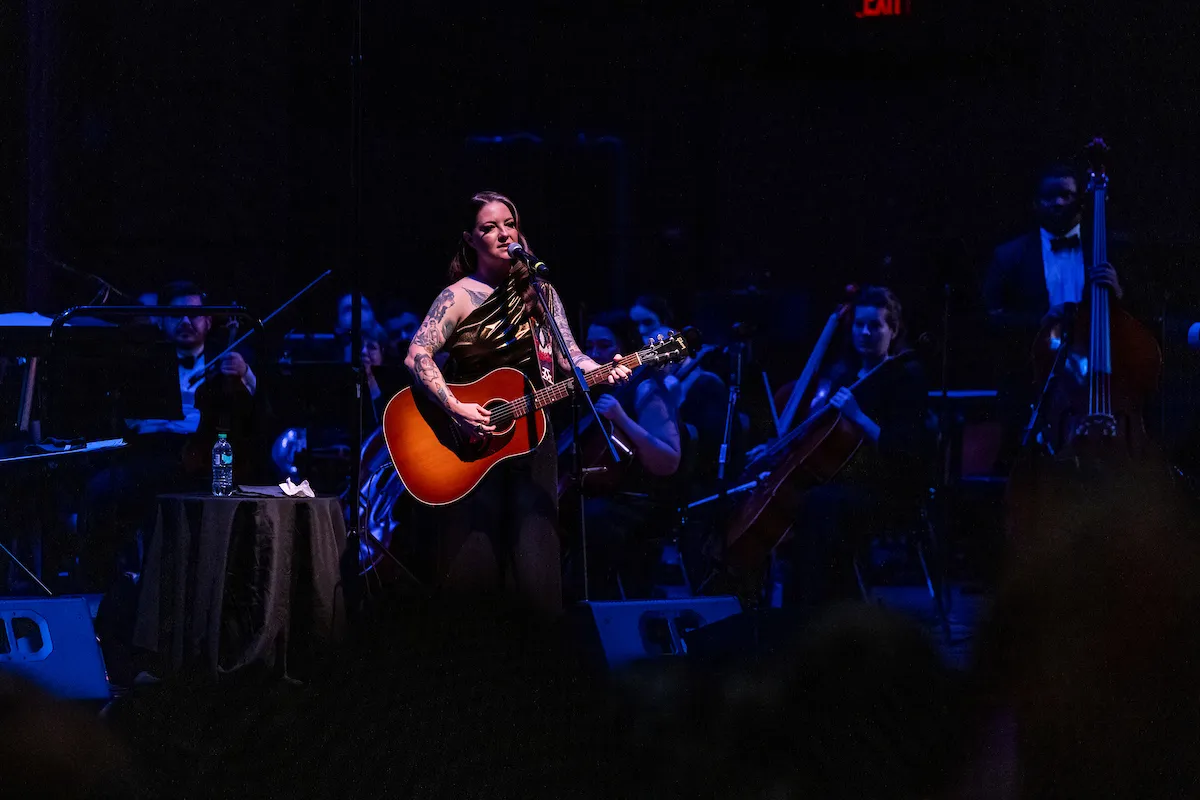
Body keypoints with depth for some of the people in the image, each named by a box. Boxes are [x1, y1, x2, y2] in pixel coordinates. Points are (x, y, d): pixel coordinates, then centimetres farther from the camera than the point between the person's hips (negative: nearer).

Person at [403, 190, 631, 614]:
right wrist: (456, 408, -26)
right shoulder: (459, 297, -4)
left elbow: (568, 356, 6)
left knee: (533, 559, -1)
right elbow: (418, 356, -15)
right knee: (473, 556, -5)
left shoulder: (539, 293, 11)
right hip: (471, 442, -4)